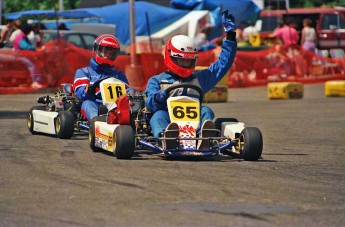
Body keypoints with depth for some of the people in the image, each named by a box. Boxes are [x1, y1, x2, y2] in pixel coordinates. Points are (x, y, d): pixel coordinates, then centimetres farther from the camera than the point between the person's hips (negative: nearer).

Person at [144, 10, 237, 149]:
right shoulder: (156, 80, 24)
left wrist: (231, 34, 24)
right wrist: (158, 98, -21)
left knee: (205, 111, -26)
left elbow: (224, 63, 30)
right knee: (159, 115, -34)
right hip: (167, 122, -2)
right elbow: (150, 104, 5)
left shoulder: (199, 79, 33)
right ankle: (166, 138, -71)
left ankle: (204, 137, -63)